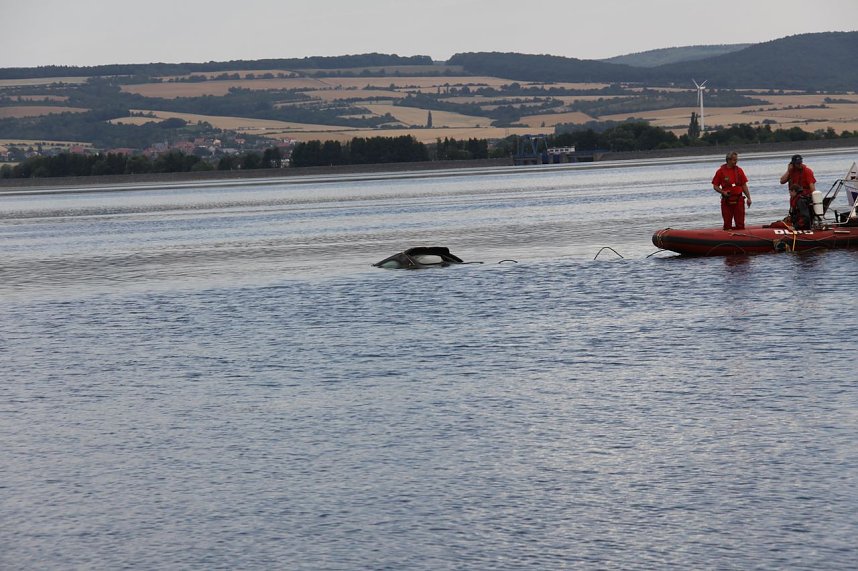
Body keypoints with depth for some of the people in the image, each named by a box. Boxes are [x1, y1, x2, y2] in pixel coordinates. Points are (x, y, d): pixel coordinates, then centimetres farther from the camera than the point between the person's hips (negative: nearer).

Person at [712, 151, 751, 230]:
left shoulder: (739, 170, 7)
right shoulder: (721, 171, -1)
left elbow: (744, 185, 10)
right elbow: (715, 186, 2)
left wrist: (748, 198, 3)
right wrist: (723, 192, -15)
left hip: (738, 200, 2)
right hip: (726, 201, -2)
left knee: (740, 225, 2)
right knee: (727, 224, 4)